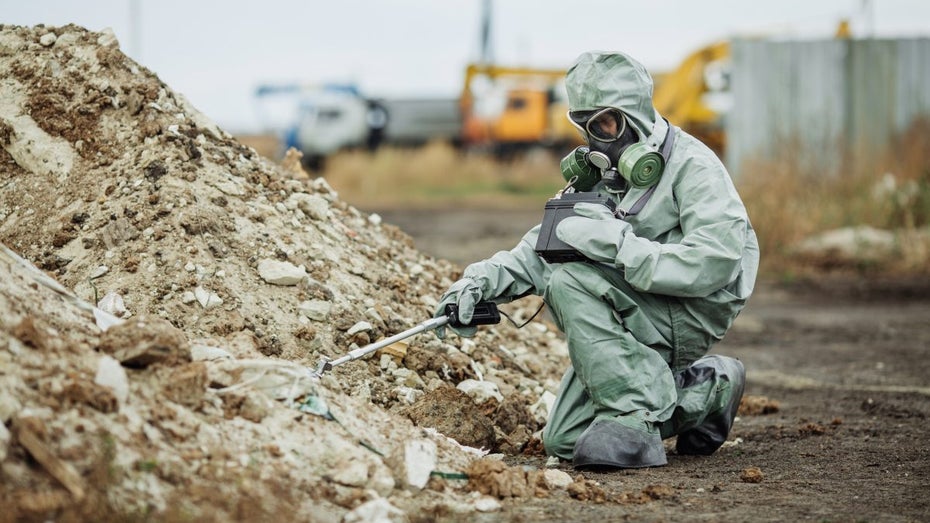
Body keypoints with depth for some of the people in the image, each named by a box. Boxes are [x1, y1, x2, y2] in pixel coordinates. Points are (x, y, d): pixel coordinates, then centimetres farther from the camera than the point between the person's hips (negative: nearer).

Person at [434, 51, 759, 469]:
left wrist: (616, 244, -28)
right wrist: (486, 277, -12)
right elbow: (544, 247, 7)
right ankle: (704, 392, 15)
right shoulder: (600, 175, 12)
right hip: (639, 321, 9)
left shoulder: (691, 166, -13)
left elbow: (713, 262, -26)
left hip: (690, 316, -9)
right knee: (564, 440, 2)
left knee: (569, 281, -28)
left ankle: (631, 421, -26)